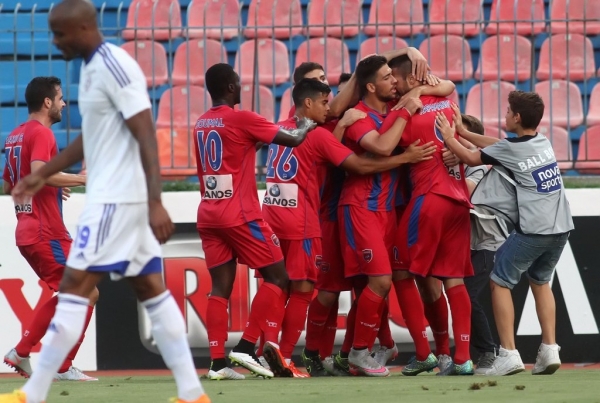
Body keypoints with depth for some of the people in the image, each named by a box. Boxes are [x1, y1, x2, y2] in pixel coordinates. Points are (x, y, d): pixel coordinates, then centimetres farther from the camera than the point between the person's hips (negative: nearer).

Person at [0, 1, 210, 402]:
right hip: (114, 196, 10)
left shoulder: (114, 67, -17)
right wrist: (43, 175, 29)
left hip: (117, 199, -10)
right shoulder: (92, 67, 14)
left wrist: (155, 202, -27)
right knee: (152, 290, 7)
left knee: (74, 288, -8)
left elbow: (147, 137, -21)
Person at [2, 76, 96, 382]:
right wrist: (81, 179, -25)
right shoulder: (41, 133, -13)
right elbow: (39, 172, -30)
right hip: (47, 233, -10)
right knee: (87, 294, -5)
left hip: (27, 233, 10)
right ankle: (64, 368, -4)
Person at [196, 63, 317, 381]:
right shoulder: (242, 119, -9)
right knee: (277, 278, 3)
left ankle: (217, 362, -4)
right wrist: (305, 126, 13)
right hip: (240, 215, -7)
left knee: (220, 286, 5)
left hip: (208, 215, 7)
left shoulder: (201, 125, 12)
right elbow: (293, 139, -6)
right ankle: (246, 347, -6)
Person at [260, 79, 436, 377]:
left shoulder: (280, 129, 13)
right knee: (302, 289, -4)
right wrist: (407, 158, -5)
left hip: (271, 216, 7)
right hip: (300, 221, -7)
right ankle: (284, 356, -9)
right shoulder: (318, 136, -8)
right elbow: (361, 165, -10)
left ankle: (265, 350, 4)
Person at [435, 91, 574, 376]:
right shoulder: (543, 143, 14)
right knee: (540, 281, 23)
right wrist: (462, 131, 30)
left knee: (500, 281, 5)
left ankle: (508, 354, -3)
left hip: (533, 230, -7)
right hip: (561, 228, 7)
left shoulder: (510, 150, -6)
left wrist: (449, 137, 24)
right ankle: (549, 350, 14)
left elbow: (471, 158, 8)